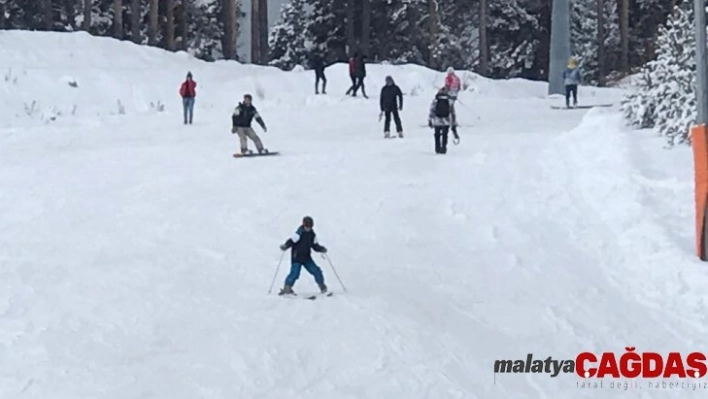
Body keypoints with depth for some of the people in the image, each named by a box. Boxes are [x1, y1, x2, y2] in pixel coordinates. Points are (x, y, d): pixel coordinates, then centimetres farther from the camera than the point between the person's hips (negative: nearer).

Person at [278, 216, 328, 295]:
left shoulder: (312, 234, 6)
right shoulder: (299, 233, -14)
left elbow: (315, 245, 14)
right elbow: (291, 241, -17)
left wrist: (321, 249, -3)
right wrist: (285, 246, -34)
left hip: (306, 258, 6)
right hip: (297, 257, -6)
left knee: (316, 271, 3)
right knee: (295, 273, -18)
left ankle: (322, 287, 19)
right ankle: (287, 288, -8)